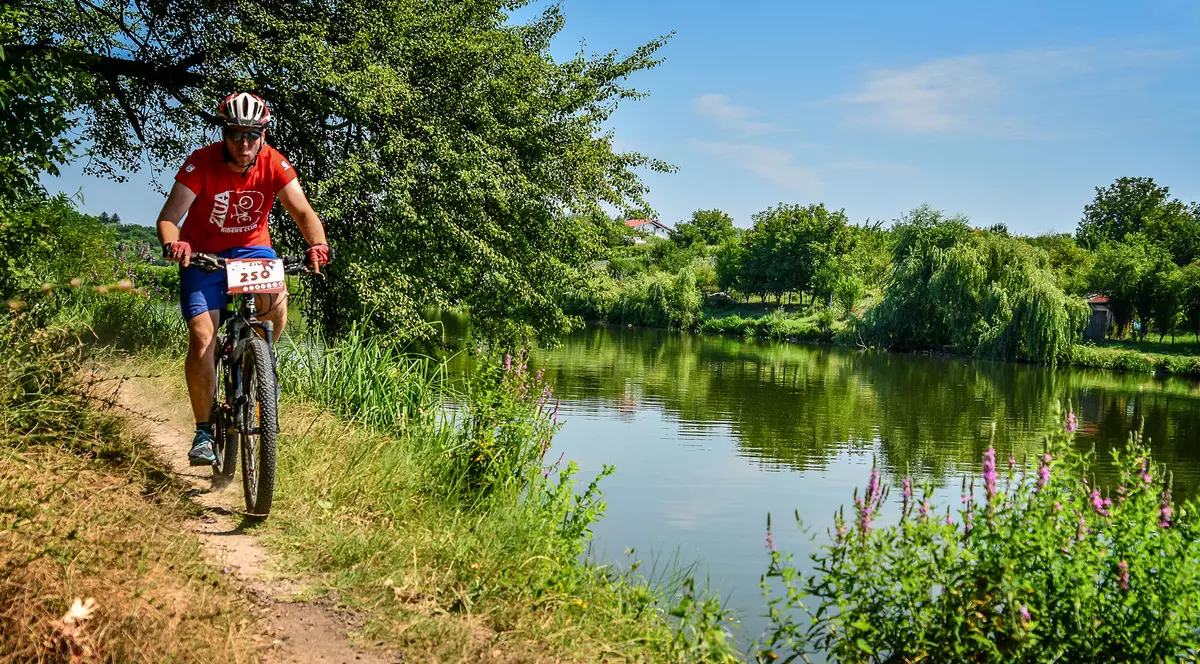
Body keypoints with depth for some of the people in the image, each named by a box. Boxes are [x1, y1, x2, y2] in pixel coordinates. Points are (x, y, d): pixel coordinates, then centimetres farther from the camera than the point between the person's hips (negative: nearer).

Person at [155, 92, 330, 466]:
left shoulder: (273, 164, -14)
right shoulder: (201, 163, -19)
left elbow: (302, 211, -19)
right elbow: (169, 217, -20)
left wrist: (317, 244, -40)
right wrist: (172, 244, -42)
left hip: (252, 248, 1)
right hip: (203, 254, -1)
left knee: (276, 300, -30)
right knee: (202, 338, -15)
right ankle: (203, 431, -1)